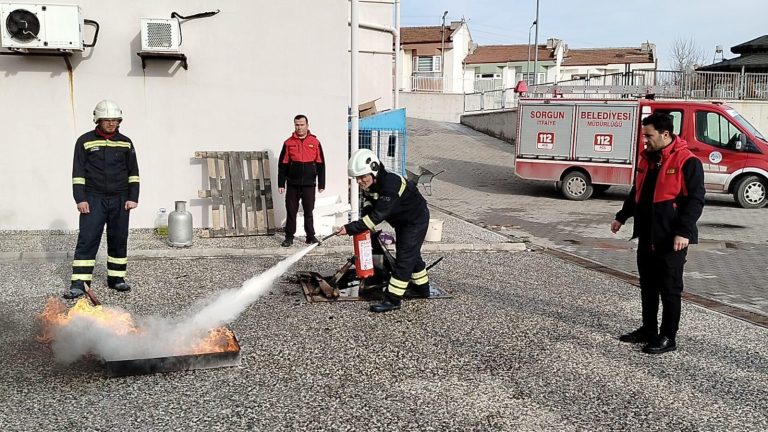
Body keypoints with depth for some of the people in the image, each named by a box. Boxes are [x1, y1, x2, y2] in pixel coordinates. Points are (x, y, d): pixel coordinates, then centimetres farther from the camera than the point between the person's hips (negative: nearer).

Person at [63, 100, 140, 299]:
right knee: (87, 240, -7)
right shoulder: (85, 141, 2)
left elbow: (133, 173, 10)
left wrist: (133, 198, 1)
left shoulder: (125, 143, 8)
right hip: (93, 199, -2)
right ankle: (79, 283, -6)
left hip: (119, 200, 3)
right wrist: (80, 199, -8)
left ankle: (116, 278, 19)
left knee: (119, 240, 7)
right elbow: (78, 173, 0)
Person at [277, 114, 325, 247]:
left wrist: (321, 184, 4)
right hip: (293, 184, 1)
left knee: (308, 211, 5)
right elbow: (282, 165, 6)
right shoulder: (288, 143, 4)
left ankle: (310, 236, 15)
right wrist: (281, 184, 2)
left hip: (309, 184, 0)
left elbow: (321, 164, 6)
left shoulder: (315, 142, 4)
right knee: (291, 211, 4)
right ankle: (289, 237, 12)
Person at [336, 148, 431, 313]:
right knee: (412, 254, 21)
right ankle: (421, 288, 38)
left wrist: (350, 228, -40)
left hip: (416, 219, -9)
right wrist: (364, 223, -11)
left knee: (405, 257, -12)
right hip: (401, 220, 9)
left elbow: (378, 216, -40)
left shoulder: (390, 185, -39)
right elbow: (369, 202, 8)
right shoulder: (369, 184, -11)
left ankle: (393, 299, -10)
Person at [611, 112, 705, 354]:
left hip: (671, 239, -8)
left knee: (670, 289, 2)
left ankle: (668, 338, 11)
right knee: (647, 286, 16)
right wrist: (622, 217, 22)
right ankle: (648, 330, 28)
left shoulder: (687, 162, -13)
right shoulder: (646, 159, 11)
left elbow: (696, 199, -16)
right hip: (646, 236, 8)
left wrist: (683, 231, -22)